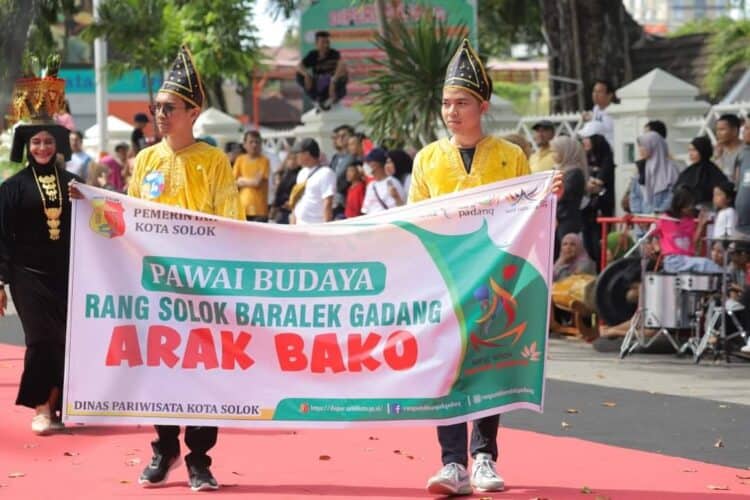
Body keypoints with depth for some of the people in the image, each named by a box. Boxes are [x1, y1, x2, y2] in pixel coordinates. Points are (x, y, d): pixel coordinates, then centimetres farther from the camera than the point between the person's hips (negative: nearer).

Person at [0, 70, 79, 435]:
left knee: (68, 339, 1)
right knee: (42, 341, -5)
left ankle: (55, 403, 13)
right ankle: (40, 408, 5)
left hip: (66, 272, 3)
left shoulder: (72, 183, 6)